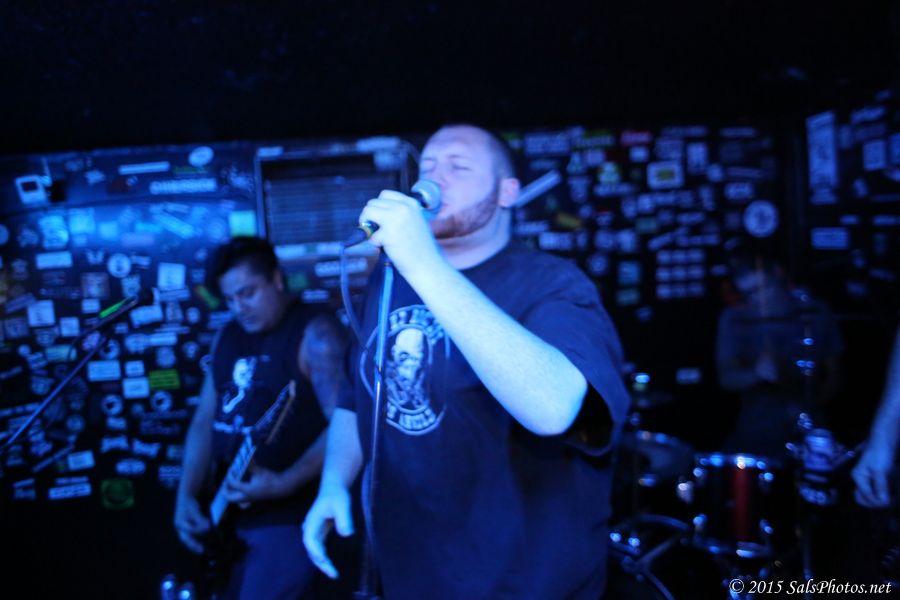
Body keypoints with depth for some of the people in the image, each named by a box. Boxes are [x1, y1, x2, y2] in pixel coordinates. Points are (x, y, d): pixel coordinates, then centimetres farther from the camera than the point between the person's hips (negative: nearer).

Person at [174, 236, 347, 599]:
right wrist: (187, 496, 4)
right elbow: (204, 420, 13)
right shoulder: (227, 336, 11)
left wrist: (283, 483, -26)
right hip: (226, 512, 8)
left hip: (287, 516, -7)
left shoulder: (314, 333, -12)